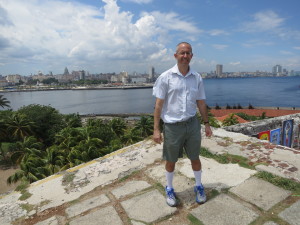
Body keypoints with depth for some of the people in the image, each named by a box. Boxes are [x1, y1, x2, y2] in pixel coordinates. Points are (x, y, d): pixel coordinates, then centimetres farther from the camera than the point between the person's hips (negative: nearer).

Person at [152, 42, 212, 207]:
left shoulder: (197, 78, 3)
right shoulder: (166, 77, -7)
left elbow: (201, 103, 11)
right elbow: (158, 104, -7)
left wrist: (206, 123, 11)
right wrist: (156, 129, -10)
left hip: (192, 124, 3)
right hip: (172, 125, -2)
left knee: (195, 158, 17)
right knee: (171, 161, 13)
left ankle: (199, 187, 41)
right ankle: (169, 189, 37)